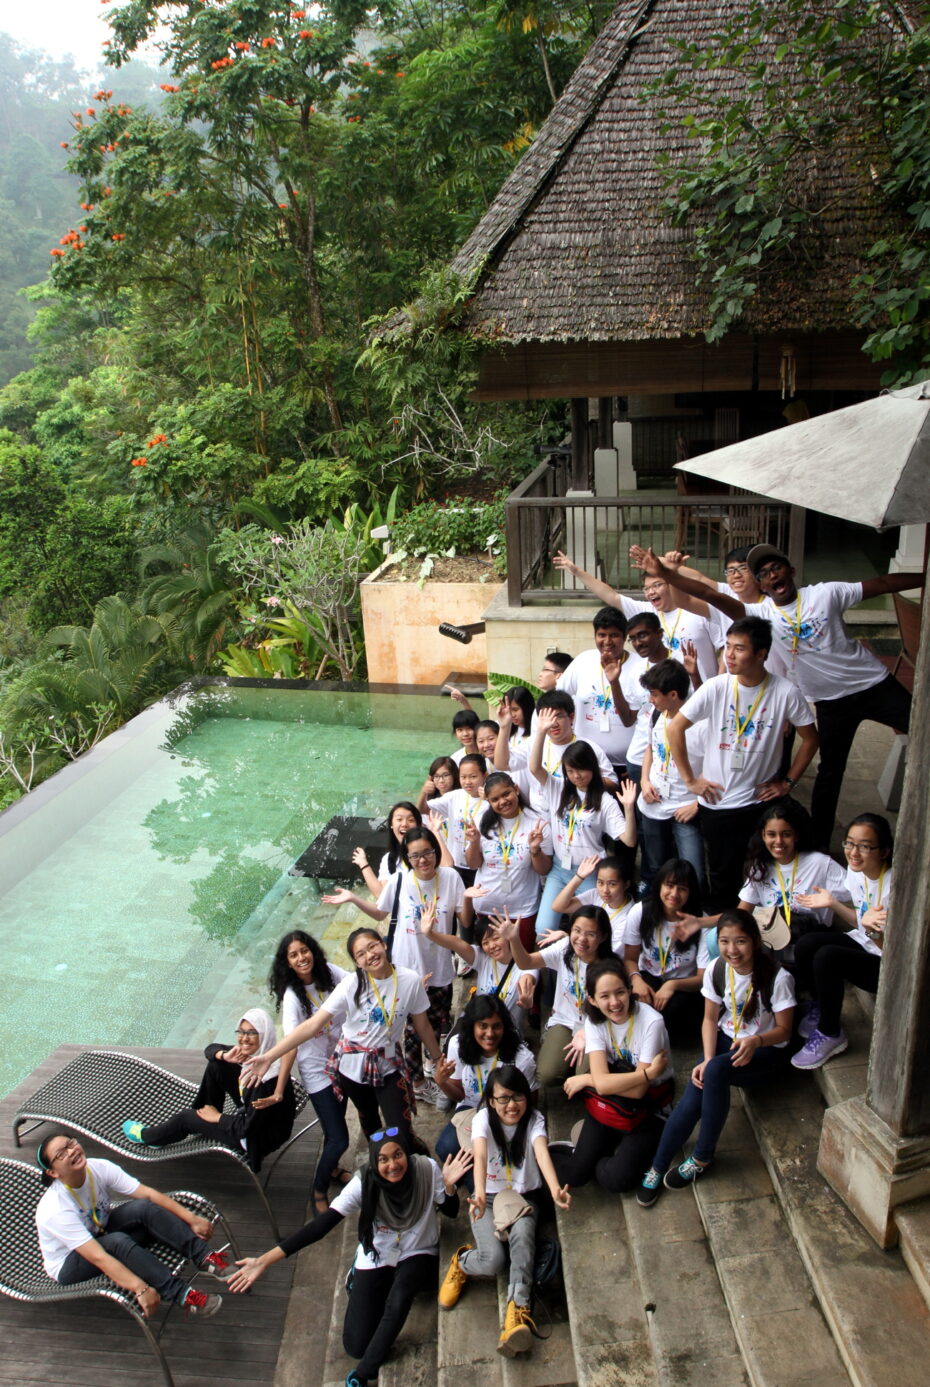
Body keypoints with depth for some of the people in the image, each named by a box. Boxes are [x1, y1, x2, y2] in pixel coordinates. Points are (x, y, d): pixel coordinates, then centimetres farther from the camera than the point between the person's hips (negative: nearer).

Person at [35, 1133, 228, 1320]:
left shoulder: (98, 1168, -19)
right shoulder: (54, 1209, -33)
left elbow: (148, 1194, -18)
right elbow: (98, 1257, -39)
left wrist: (191, 1218, -25)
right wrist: (141, 1289, -46)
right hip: (68, 1267, -6)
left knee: (144, 1207, -22)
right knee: (117, 1241, -36)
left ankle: (204, 1257, -22)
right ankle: (182, 1295, -32)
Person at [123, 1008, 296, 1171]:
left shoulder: (267, 1074, -34)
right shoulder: (248, 1054, -10)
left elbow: (248, 1127, -28)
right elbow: (210, 1049, 1)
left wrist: (217, 1117, -11)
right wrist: (225, 1056, -22)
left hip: (260, 1137, -8)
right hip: (250, 1116, 8)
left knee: (186, 1117, 4)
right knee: (216, 1066, -1)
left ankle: (145, 1136, 35)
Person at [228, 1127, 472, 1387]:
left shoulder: (427, 1169, -22)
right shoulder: (364, 1184, -24)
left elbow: (451, 1212, -7)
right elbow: (322, 1224, -28)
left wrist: (449, 1185, -31)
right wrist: (265, 1260, -36)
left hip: (418, 1254, 0)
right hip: (376, 1258, 1)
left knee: (398, 1298, -33)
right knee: (356, 1345, -3)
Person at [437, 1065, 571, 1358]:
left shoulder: (534, 1119, -9)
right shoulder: (483, 1119, -13)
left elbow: (542, 1152, -30)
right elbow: (480, 1156, -31)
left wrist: (555, 1188, -50)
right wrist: (480, 1194, -52)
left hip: (524, 1197, 1)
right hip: (488, 1198, -1)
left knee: (522, 1233, -33)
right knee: (494, 1260, -25)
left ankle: (517, 1311, -38)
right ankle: (461, 1263, 7)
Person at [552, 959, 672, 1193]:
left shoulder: (651, 1022, -25)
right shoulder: (594, 1021, -12)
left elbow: (638, 1091, -23)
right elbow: (602, 1083, -21)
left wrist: (585, 1079, -16)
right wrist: (648, 1073, -29)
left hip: (649, 1105, -3)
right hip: (608, 1106, 3)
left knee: (616, 1180, -18)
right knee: (574, 1173, -10)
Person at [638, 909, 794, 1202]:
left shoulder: (777, 978, -22)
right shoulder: (716, 970, -9)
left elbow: (783, 1030, -12)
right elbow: (710, 1019, -1)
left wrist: (757, 1040, -34)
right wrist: (707, 1059, -16)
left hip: (766, 1050, -3)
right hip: (726, 1040, 4)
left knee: (716, 1071, -34)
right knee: (693, 1096, -23)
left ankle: (702, 1157, -16)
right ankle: (657, 1169, -7)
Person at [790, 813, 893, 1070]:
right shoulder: (856, 871, -4)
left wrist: (873, 930, -39)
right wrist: (833, 903, -2)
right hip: (863, 944, 7)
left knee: (827, 957, -30)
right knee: (806, 944, -18)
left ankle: (830, 1034, -8)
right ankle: (820, 1009, 9)